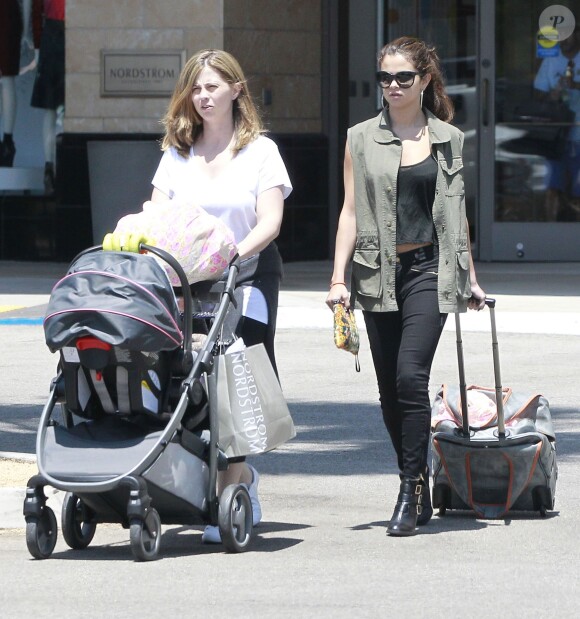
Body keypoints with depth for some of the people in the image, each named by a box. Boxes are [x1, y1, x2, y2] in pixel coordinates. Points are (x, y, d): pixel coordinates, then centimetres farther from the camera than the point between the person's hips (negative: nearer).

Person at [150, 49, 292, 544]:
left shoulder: (260, 150, 3)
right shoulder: (177, 153, 13)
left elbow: (269, 222, -8)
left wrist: (232, 254, -25)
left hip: (247, 279, -3)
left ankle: (228, 492, -7)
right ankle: (242, 476, 15)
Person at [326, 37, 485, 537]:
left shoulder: (447, 139, 8)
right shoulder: (362, 139, 7)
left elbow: (457, 214, 15)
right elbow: (351, 211, 5)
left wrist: (470, 278, 17)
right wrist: (338, 279, -2)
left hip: (429, 270, -2)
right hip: (379, 273, 2)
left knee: (411, 376, -16)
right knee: (389, 389, 4)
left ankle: (411, 492, -12)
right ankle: (418, 487, 16)